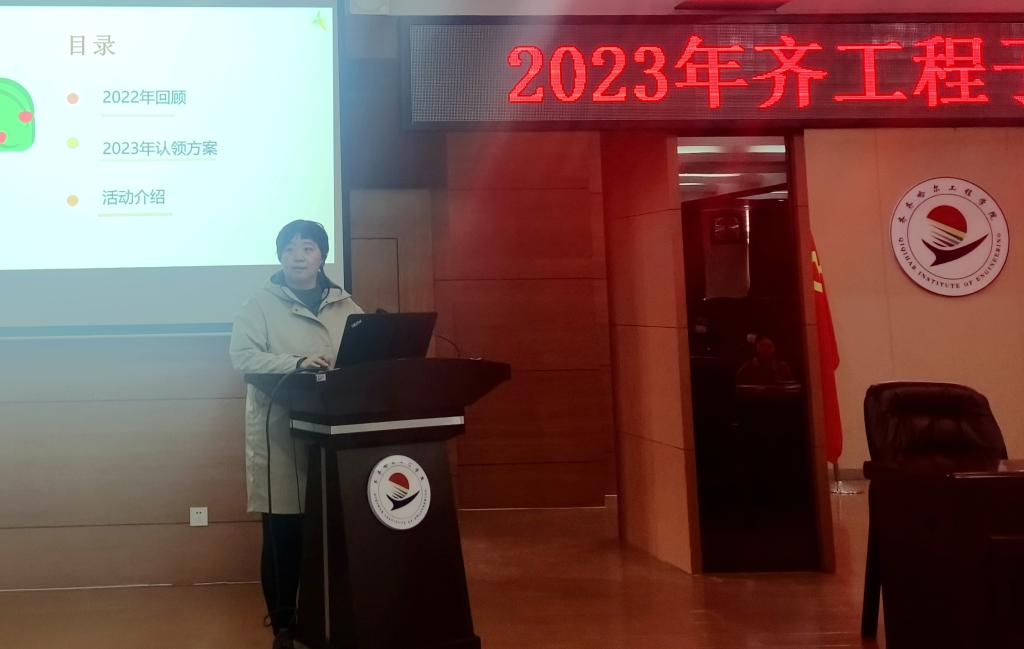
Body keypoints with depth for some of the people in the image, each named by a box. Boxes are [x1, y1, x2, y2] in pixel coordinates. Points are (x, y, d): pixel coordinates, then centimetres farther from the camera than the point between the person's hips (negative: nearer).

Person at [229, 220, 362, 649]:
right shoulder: (261, 305, 3)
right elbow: (242, 355, -9)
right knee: (283, 534, 0)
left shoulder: (346, 306, 14)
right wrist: (297, 364, -23)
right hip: (282, 436, -3)